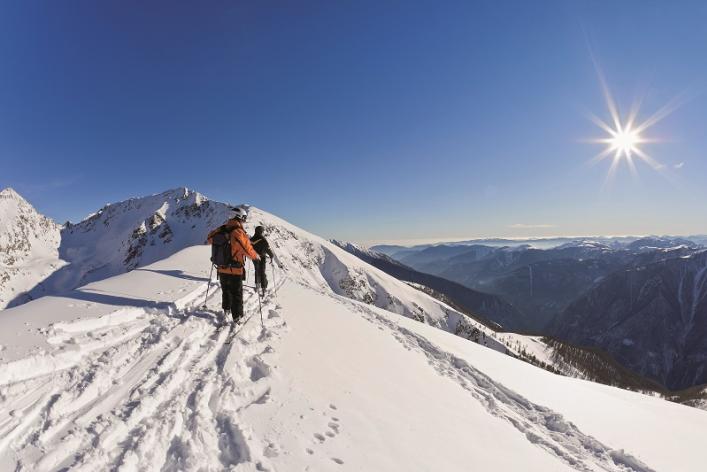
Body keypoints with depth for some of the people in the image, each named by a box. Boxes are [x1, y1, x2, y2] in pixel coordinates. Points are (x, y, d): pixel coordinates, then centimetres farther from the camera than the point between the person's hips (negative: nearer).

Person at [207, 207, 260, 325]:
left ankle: (226, 310, 40)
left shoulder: (222, 229, -1)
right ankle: (237, 318, 16)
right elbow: (247, 250, -23)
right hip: (235, 271, -6)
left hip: (222, 269, 6)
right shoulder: (239, 232, -21)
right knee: (237, 295, 8)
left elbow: (210, 238, 15)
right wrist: (256, 256, -4)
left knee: (226, 291, 25)